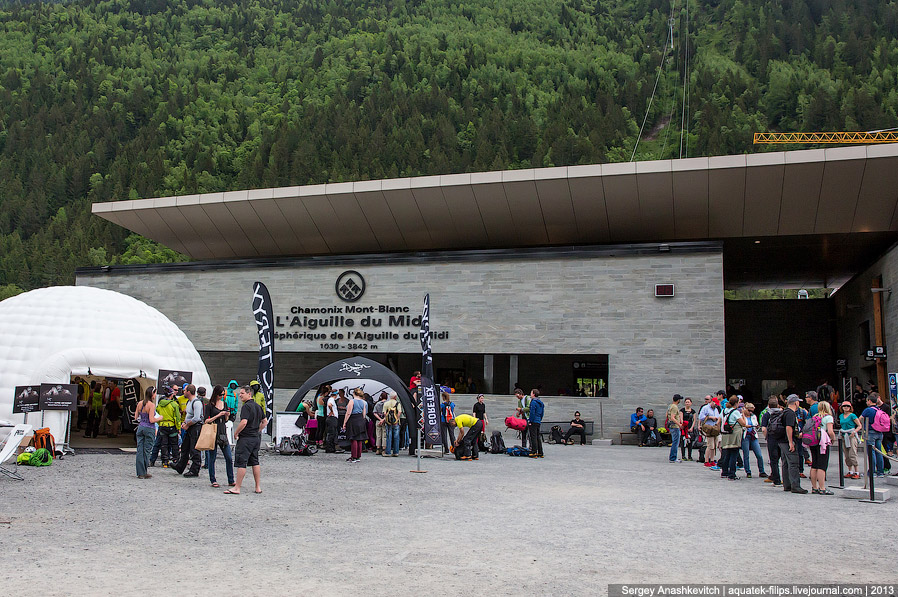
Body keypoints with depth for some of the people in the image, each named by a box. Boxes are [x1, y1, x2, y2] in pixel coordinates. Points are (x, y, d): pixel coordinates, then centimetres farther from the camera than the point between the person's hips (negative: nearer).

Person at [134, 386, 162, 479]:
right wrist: (159, 418, 0)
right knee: (147, 450, 2)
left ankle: (140, 473, 8)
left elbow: (135, 417, 10)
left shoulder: (140, 403, 4)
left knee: (140, 450, 6)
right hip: (149, 429, -6)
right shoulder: (151, 405, -14)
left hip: (140, 427, 6)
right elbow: (152, 420, -17)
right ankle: (144, 473, 6)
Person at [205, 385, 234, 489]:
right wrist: (218, 415, -15)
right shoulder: (210, 405, -4)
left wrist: (227, 416, -1)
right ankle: (213, 480, 13)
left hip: (223, 433, 5)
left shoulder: (224, 404, 12)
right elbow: (206, 421, -7)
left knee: (229, 458, 1)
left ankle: (231, 481, 8)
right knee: (212, 458, 2)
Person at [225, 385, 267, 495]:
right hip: (257, 437, 9)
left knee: (241, 463, -4)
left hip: (246, 438, -9)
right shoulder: (258, 406, 12)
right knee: (255, 462, 13)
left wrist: (236, 433, -11)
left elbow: (244, 422, -25)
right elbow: (265, 422, 19)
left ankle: (237, 488, -2)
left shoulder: (246, 406, -14)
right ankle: (258, 487, 14)